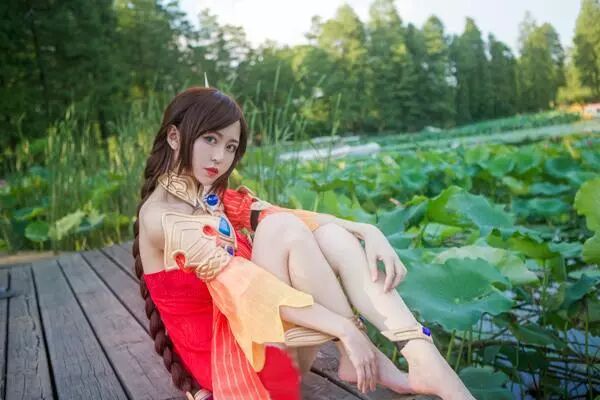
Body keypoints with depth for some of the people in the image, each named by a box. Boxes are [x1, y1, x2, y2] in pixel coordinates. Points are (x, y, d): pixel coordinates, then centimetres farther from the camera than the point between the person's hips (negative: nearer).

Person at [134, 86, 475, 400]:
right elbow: (240, 284, -26)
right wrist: (345, 329, -30)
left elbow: (300, 219, -1)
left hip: (277, 345, 7)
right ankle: (365, 361, -15)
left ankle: (425, 362, -24)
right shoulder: (161, 216, -15)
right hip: (226, 358, -7)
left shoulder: (218, 199, 10)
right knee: (282, 229, -26)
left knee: (330, 236, -14)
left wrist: (368, 231, -18)